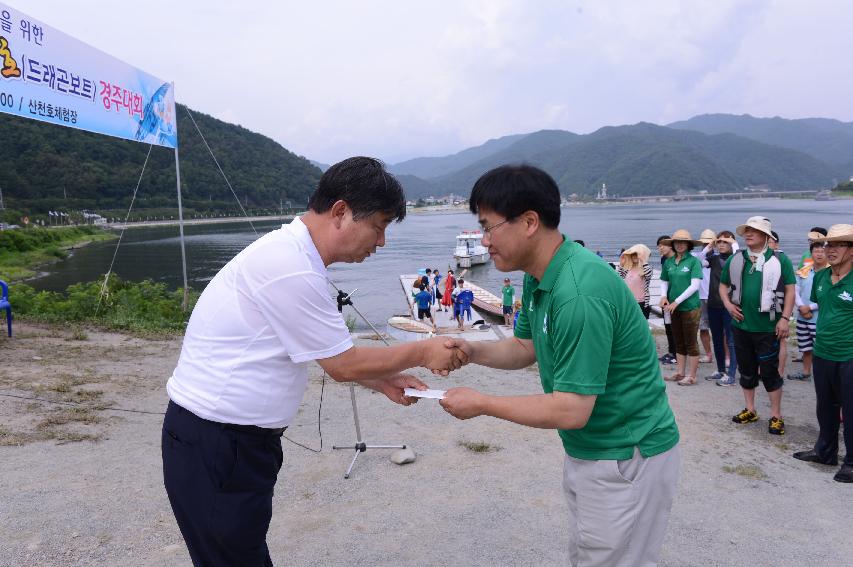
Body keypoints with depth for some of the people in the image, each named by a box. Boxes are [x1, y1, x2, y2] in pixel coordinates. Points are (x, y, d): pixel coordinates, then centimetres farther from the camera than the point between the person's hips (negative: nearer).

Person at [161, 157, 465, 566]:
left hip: (238, 436, 9)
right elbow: (343, 365, -16)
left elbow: (329, 353, 16)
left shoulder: (292, 253, 6)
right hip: (215, 444, -9)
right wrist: (422, 353, -5)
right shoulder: (292, 268, -25)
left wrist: (382, 382, 10)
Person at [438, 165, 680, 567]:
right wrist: (473, 351, -5)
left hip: (626, 458, -9)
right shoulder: (539, 277, 1)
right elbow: (526, 347, 13)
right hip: (587, 451, 9)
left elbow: (571, 410, -28)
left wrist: (481, 404, -18)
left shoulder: (578, 292, -31)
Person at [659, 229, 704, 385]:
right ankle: (680, 372, 26)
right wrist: (663, 296, -5)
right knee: (679, 342, 15)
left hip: (690, 306, -5)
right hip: (674, 307, 5)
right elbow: (664, 281, 14)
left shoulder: (694, 261, -9)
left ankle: (691, 376, 11)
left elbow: (695, 285, -14)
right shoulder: (669, 262, 5)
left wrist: (677, 301, -17)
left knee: (691, 342, 3)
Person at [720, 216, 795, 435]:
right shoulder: (735, 260, 5)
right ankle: (750, 410, 28)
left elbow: (790, 290, -4)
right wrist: (728, 304, 0)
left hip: (767, 328, -4)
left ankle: (776, 415, 15)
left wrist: (785, 318, -11)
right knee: (746, 370, 14)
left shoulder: (779, 260, -5)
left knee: (769, 372, 2)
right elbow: (723, 285, 16)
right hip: (741, 325, 4)